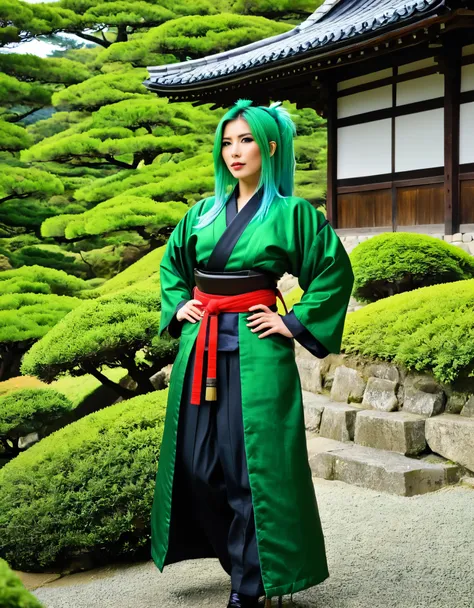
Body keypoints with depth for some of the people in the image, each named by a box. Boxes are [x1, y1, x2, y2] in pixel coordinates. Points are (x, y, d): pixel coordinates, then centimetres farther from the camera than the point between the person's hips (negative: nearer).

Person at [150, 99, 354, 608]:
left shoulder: (291, 212, -3)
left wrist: (295, 323, -6)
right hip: (201, 349, 6)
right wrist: (177, 306, 12)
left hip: (255, 352, -5)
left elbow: (335, 272, -1)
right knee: (197, 462, 9)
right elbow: (171, 264, 26)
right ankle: (241, 561, 29)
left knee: (252, 467, -2)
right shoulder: (203, 213, 11)